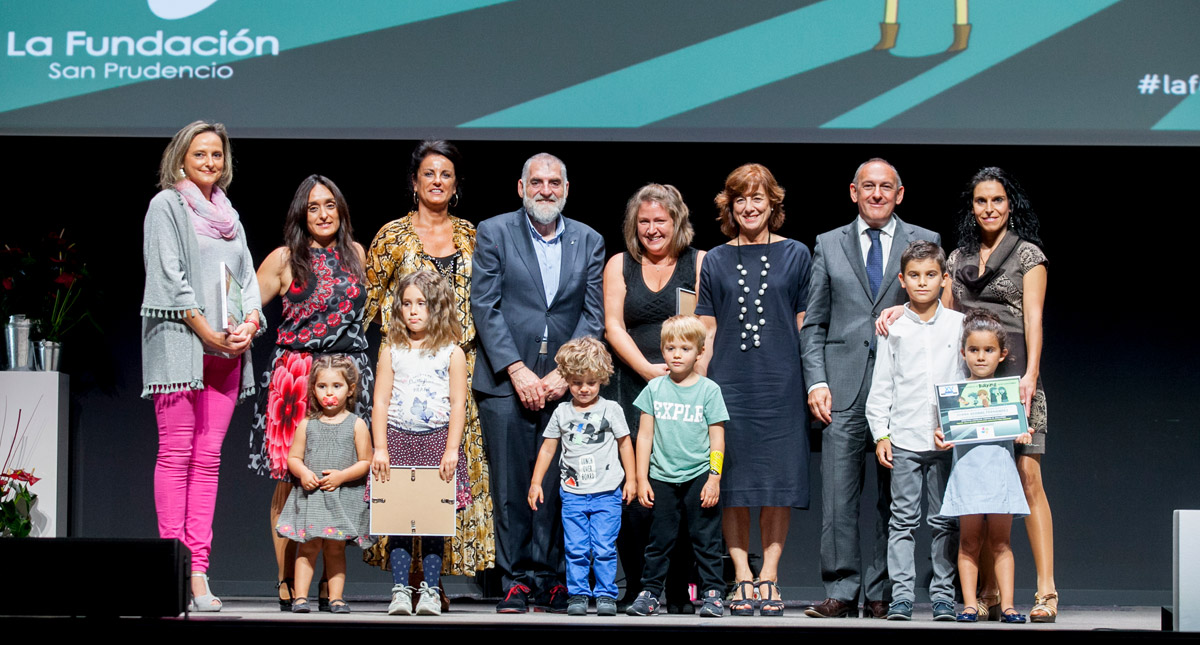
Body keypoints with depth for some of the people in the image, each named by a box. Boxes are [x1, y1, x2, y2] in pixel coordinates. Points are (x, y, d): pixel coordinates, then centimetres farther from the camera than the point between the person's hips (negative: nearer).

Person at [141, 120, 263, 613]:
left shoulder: (228, 214, 21)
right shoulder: (167, 205, 3)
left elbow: (247, 277, 17)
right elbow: (170, 275, -7)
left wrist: (248, 324, -3)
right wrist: (205, 330, -13)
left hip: (227, 350, 6)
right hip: (180, 345, -6)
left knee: (208, 457, 2)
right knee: (177, 453, -8)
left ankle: (198, 570, 0)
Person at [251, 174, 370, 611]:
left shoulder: (355, 254, 13)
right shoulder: (285, 259, 3)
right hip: (295, 375, -3)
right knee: (289, 483, -4)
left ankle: (329, 584, 4)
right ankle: (287, 585, 1)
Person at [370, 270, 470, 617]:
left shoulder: (452, 353, 4)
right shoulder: (392, 352, 8)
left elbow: (458, 405, 0)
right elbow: (380, 402, 4)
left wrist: (451, 449, -9)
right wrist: (380, 448, -6)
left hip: (437, 439, -1)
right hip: (398, 439, 1)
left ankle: (430, 590, 2)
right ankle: (400, 591, -3)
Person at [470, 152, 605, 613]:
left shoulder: (589, 242, 11)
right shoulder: (494, 233, 5)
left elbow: (593, 316, 6)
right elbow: (484, 307, -1)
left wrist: (564, 374, -6)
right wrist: (517, 371, -9)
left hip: (563, 383, 2)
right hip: (506, 384, -1)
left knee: (557, 485, 0)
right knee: (510, 487, -2)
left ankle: (551, 577, 8)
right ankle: (515, 580, 5)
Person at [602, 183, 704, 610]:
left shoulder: (699, 264, 8)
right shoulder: (619, 266, 12)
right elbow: (613, 327, 4)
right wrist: (648, 369, -9)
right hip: (634, 388, 1)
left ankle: (680, 591, -1)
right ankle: (637, 588, 1)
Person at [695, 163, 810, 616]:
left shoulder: (795, 255, 8)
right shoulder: (716, 261, 9)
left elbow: (804, 325, 8)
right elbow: (707, 331, 8)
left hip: (781, 384, 0)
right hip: (729, 384, 0)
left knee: (779, 480, -2)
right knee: (734, 481, -1)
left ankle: (769, 575, 4)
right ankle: (742, 576, 5)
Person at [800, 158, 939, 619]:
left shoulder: (925, 243, 11)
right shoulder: (829, 245, 14)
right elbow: (813, 323, 12)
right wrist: (816, 381, 0)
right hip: (845, 387, 0)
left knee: (894, 496, 1)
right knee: (838, 495, -5)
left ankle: (881, 594, 6)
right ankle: (841, 592, -1)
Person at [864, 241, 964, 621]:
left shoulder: (959, 325, 6)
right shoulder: (894, 328, 5)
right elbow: (881, 386, 6)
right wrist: (880, 434, 0)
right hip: (904, 439, 0)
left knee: (944, 521, 4)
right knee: (904, 519, 0)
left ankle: (943, 596, 9)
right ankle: (901, 596, 2)